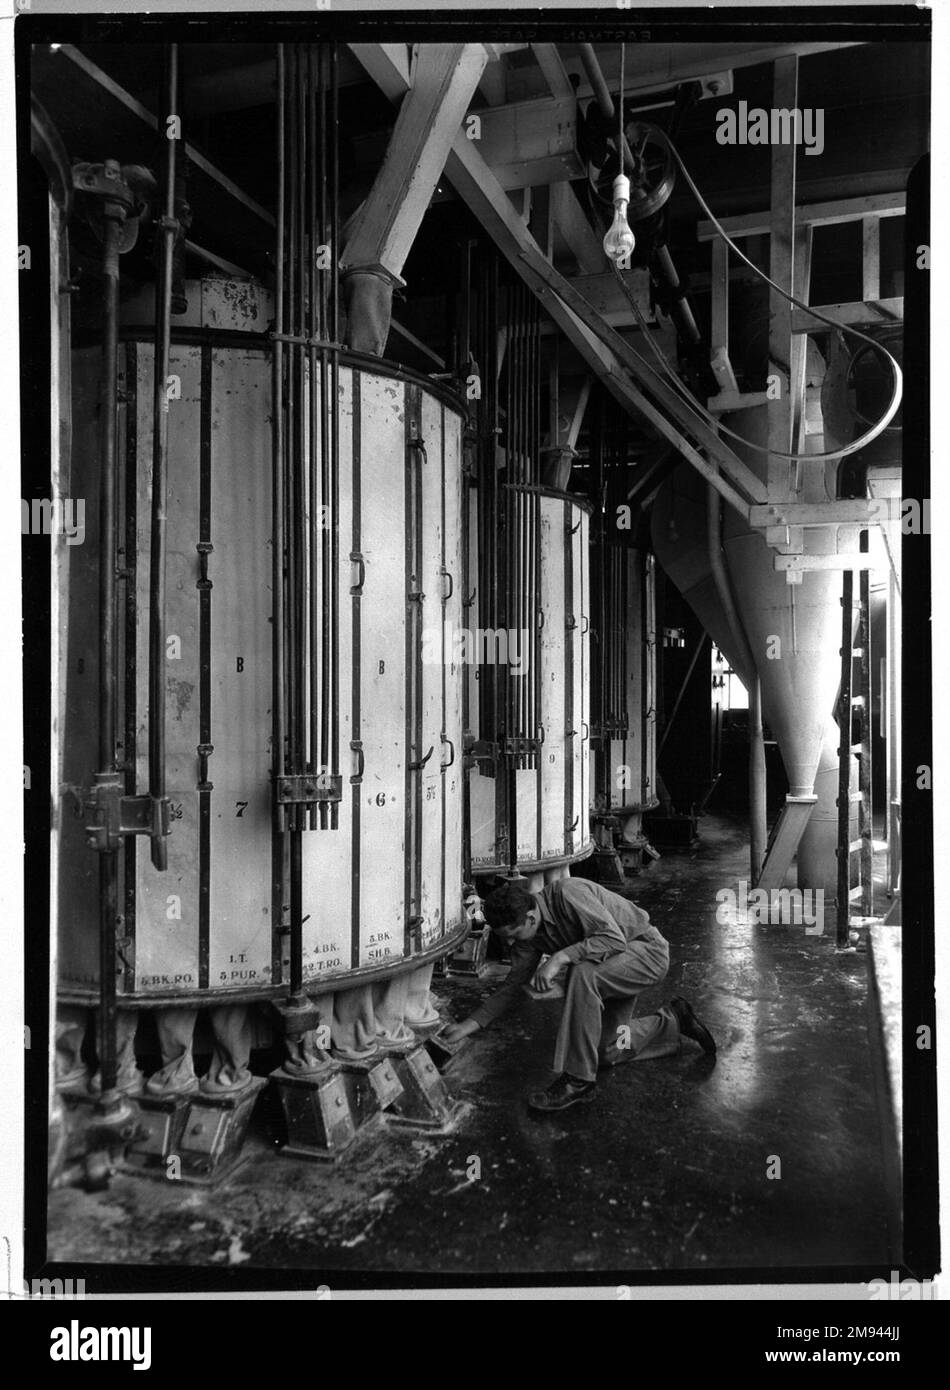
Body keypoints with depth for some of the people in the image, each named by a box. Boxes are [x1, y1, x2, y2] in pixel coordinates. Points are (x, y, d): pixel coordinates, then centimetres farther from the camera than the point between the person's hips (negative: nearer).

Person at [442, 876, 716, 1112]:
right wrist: (470, 1024, -5)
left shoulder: (568, 893, -31)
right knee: (608, 1052, 8)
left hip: (647, 950, -9)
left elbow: (614, 939, -36)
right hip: (611, 965, 9)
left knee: (582, 974, -35)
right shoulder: (529, 935, -6)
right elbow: (513, 985, 1)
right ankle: (672, 1020, 31)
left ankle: (577, 1079, -24)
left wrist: (560, 957, -40)